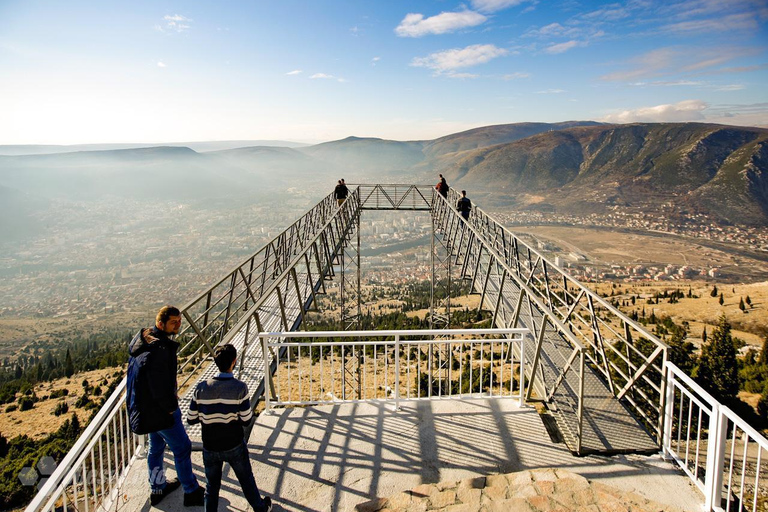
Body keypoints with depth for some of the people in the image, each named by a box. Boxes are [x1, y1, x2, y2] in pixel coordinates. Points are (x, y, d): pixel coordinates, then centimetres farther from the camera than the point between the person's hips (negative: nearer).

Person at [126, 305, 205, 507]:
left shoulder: (143, 338, 2)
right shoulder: (160, 349, -31)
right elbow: (159, 386, -28)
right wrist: (170, 406, -12)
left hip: (142, 405, 10)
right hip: (158, 408, -10)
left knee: (156, 446, 25)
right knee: (182, 447, 6)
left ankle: (157, 488, 42)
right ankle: (191, 492, 20)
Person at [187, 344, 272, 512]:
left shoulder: (201, 388, -13)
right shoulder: (240, 388, -20)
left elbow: (191, 420, -6)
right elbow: (246, 420, -15)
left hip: (210, 449, 1)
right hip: (235, 447, -1)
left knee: (212, 486, 19)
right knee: (247, 481, 21)